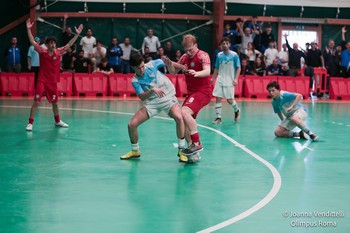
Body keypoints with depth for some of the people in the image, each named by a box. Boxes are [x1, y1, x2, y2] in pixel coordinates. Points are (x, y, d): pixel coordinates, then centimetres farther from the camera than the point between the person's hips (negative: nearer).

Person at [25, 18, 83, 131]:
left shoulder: (59, 52, 0)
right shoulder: (42, 51, -7)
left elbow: (69, 44, 6)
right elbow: (32, 42, -13)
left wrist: (77, 34, 1)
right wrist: (28, 29, -23)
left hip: (53, 82, 4)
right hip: (42, 81, -4)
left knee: (55, 102, 16)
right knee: (36, 102, -10)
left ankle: (58, 121, 33)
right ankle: (30, 123, -6)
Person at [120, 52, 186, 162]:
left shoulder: (152, 64, -9)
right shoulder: (135, 81, -7)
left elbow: (169, 64, 7)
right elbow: (142, 97, -19)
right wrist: (152, 90, -36)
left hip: (168, 97, -2)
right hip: (152, 102, 2)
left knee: (178, 117, -32)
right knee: (132, 124, -8)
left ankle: (181, 149, -16)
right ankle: (135, 151, 19)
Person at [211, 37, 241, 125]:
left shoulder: (234, 55, -4)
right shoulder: (219, 55, 7)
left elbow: (238, 68, -3)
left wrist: (236, 79, -13)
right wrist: (213, 78, 9)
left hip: (229, 81, -3)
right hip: (220, 80, 4)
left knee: (229, 100, -2)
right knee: (218, 98, -4)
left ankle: (236, 110, 28)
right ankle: (218, 117, 2)